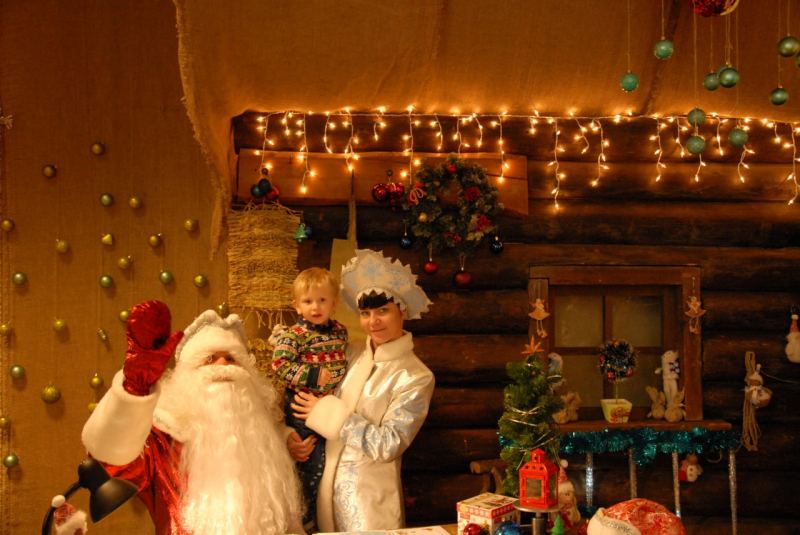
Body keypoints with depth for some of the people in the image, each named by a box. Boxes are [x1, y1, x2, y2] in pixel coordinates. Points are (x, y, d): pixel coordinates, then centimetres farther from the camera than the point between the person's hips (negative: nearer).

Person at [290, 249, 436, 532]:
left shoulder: (416, 378, -11)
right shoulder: (352, 355, 4)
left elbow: (388, 445, -18)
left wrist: (327, 413, -15)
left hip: (371, 496, -5)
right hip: (329, 486, 5)